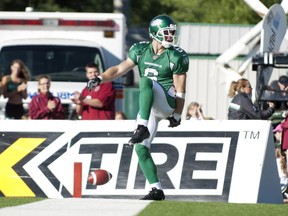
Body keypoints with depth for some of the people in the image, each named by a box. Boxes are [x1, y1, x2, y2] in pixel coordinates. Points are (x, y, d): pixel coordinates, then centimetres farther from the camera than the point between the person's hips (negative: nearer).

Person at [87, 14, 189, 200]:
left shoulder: (176, 57, -8)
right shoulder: (141, 50, 5)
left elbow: (180, 90, -6)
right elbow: (120, 69, 7)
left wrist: (177, 115, -5)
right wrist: (100, 79, -9)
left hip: (167, 103, -6)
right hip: (149, 106, 6)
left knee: (145, 80, -34)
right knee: (141, 148, -3)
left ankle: (142, 128, -43)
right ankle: (157, 190, 3)